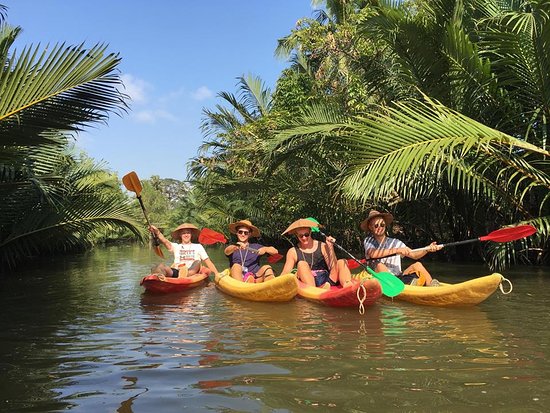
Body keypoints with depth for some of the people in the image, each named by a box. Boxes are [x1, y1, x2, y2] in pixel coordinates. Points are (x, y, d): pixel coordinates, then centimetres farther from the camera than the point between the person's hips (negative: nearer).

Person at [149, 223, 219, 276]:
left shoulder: (198, 246, 22)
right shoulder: (176, 246, 21)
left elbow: (208, 261, 16)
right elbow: (165, 242, 0)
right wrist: (157, 232, -21)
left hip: (193, 271, 0)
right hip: (177, 271, 0)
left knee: (197, 262, -31)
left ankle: (186, 275, -59)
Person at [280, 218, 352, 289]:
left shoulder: (322, 247, 9)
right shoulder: (293, 252, 9)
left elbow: (333, 269, 0)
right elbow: (285, 273, 2)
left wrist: (331, 248, -9)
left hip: (327, 282, 1)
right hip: (307, 283, -1)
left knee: (341, 262, -18)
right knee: (301, 264, -26)